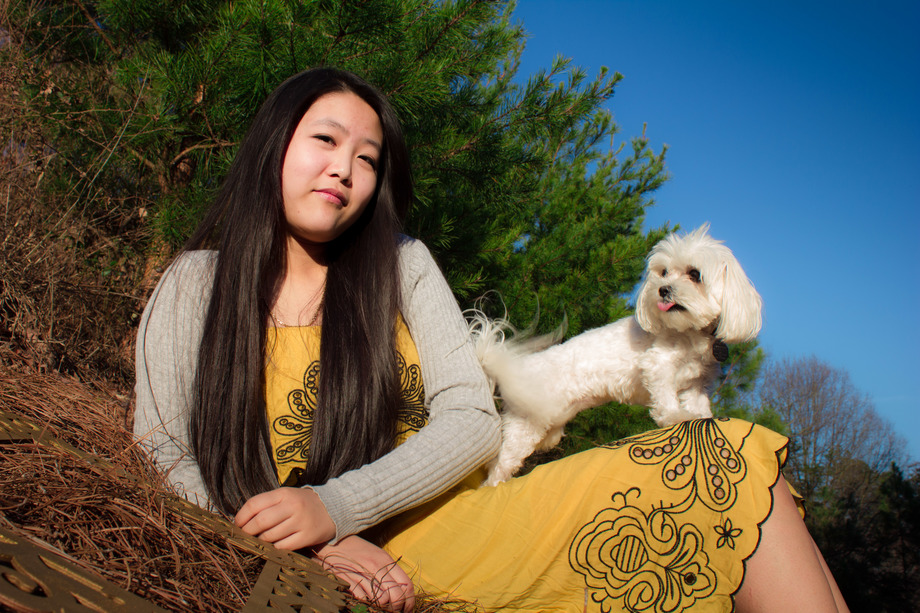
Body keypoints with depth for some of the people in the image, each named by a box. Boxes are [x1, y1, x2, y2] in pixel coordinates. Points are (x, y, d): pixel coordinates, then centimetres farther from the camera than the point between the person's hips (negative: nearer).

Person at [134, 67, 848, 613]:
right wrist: (319, 543, -18)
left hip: (448, 523, 4)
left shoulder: (403, 267, 8)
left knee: (721, 461, -16)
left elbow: (473, 421, 0)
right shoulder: (194, 287, 4)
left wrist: (335, 505, -17)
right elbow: (164, 459, -3)